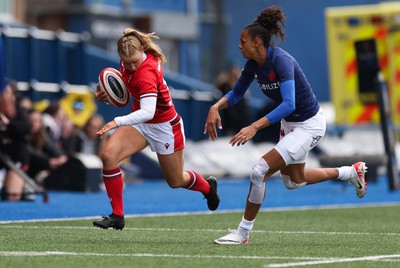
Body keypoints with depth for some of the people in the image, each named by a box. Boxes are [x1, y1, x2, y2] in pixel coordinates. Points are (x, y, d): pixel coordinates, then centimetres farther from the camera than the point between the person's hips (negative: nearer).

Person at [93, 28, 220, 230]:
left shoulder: (147, 73, -35)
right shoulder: (128, 61, -12)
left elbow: (148, 112, -48)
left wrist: (118, 122, -60)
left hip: (164, 126, -7)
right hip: (140, 122, 7)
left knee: (176, 181, 14)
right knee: (109, 155, -19)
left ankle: (207, 186, 50)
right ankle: (117, 216, -11)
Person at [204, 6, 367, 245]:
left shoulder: (281, 60, -30)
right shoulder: (253, 64, -6)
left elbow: (288, 104, -41)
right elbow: (236, 94, 9)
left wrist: (254, 127, -49)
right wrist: (216, 107, -12)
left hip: (309, 125, -10)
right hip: (290, 124, 10)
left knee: (260, 172, -19)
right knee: (293, 181, 27)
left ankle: (243, 233, -4)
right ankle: (351, 172, 45)